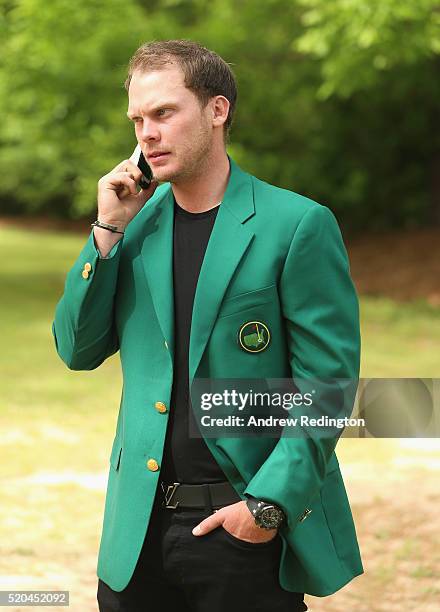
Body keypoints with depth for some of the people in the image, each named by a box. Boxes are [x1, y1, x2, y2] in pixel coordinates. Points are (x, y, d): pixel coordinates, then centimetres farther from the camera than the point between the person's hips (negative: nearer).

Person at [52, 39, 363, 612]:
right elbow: (78, 350, 8)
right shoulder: (138, 220, 9)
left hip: (250, 525, -4)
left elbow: (329, 379, -9)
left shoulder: (300, 225, -7)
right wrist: (108, 231, -3)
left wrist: (271, 500, -15)